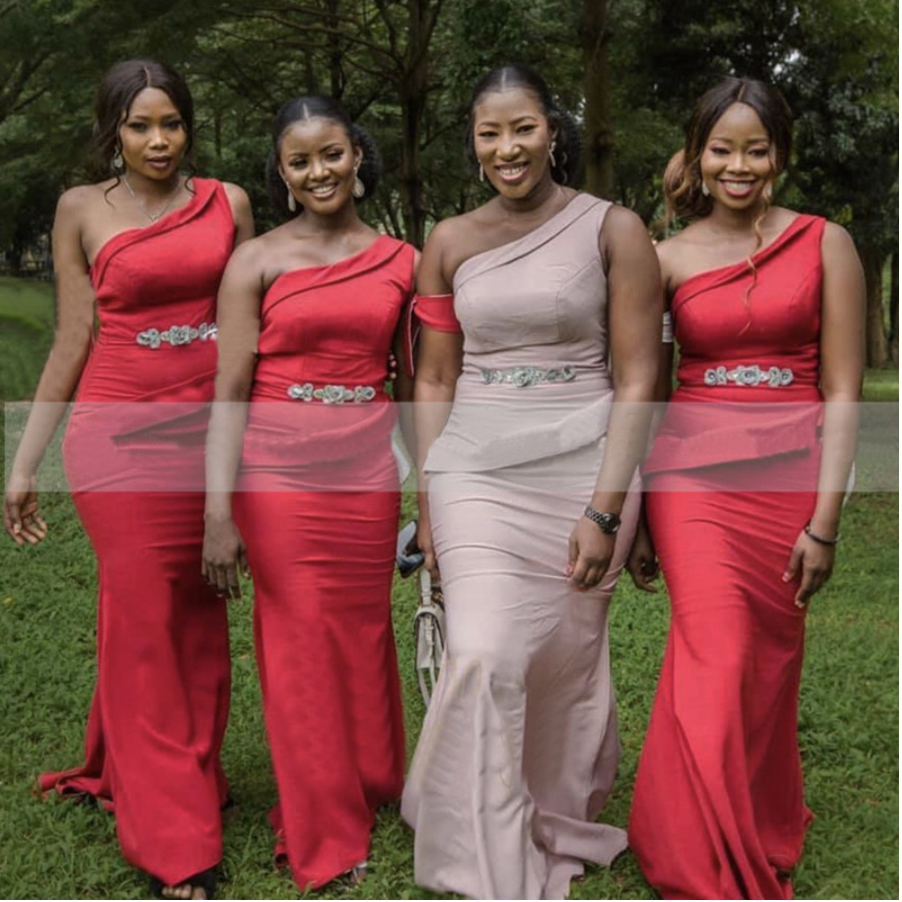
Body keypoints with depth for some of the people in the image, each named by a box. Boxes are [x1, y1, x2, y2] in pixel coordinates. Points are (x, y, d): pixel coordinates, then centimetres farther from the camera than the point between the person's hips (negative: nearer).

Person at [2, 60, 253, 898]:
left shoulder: (227, 202, 7)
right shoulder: (82, 211, 2)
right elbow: (71, 342, 3)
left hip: (210, 435, 3)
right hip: (121, 433, -3)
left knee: (199, 621, 8)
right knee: (144, 624, -2)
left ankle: (127, 773, 30)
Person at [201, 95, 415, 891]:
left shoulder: (401, 262, 6)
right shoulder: (258, 261, -2)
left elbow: (413, 385, 11)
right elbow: (230, 393, -7)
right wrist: (219, 512, -13)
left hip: (366, 474, 2)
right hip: (280, 473, -2)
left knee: (363, 636, 11)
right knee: (302, 644, 6)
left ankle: (368, 789, 35)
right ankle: (325, 834, 23)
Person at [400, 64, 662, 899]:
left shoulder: (613, 229, -3)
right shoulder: (448, 242, 6)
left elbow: (636, 380, -5)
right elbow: (434, 380, 10)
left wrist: (605, 508, -12)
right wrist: (428, 501, 6)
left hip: (583, 474, -1)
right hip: (476, 473, 2)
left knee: (565, 663, 8)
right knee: (485, 658, -11)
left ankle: (559, 823, 35)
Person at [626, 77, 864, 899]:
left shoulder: (825, 245, 2)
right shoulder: (666, 260, 3)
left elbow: (843, 393, -1)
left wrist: (825, 520, -7)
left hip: (789, 477, 1)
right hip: (693, 472, -1)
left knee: (768, 667, 9)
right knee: (716, 662, -10)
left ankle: (765, 833, 34)